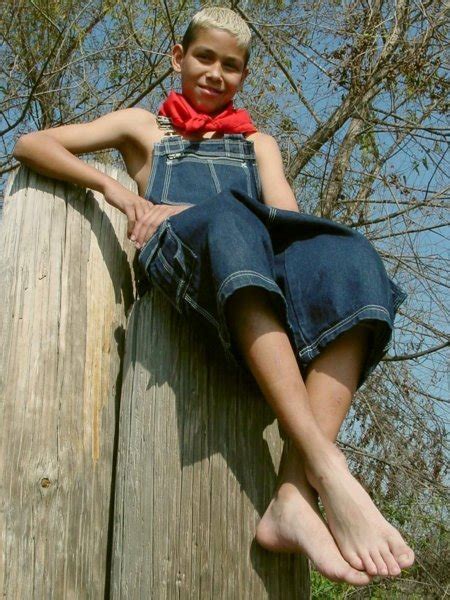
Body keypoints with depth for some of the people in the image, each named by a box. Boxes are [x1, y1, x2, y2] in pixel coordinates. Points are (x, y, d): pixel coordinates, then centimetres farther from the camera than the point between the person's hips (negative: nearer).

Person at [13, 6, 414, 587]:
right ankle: (329, 471, -53)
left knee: (347, 259, -33)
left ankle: (294, 497, -49)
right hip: (177, 256, -2)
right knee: (230, 220, -40)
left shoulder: (257, 142, 36)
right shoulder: (145, 127, 32)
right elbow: (30, 144, 22)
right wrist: (115, 190, 4)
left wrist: (183, 211, -4)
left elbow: (284, 214, 14)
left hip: (261, 257, 3)